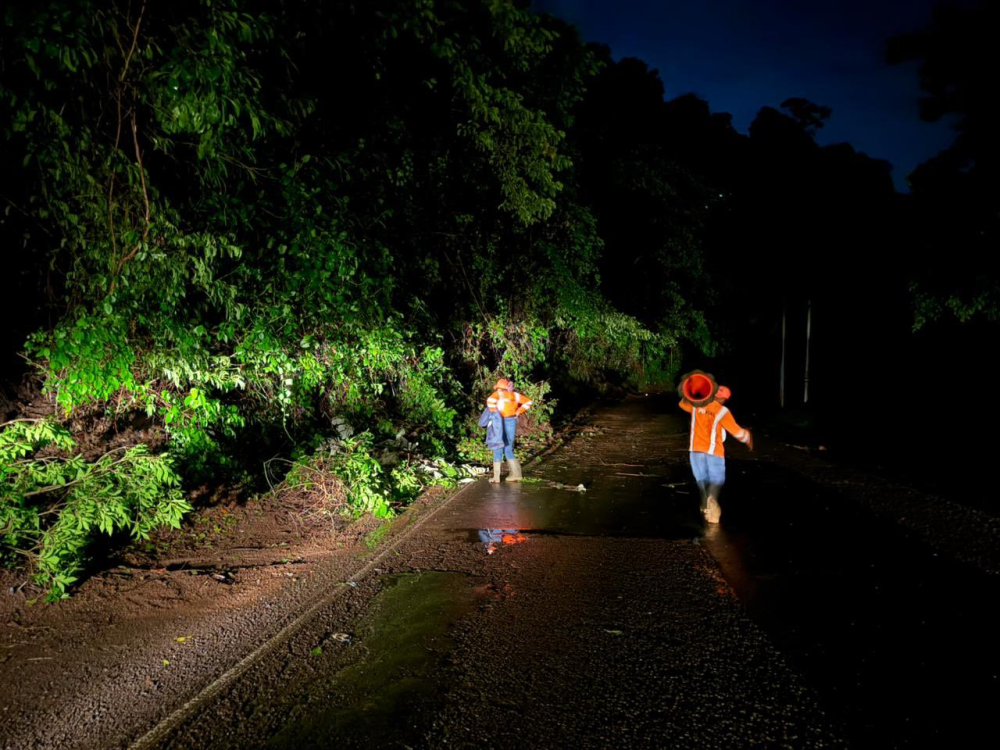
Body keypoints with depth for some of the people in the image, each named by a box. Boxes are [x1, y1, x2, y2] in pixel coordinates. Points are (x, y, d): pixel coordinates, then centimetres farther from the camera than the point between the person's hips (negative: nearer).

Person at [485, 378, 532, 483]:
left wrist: (493, 413, -9)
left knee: (498, 449, 3)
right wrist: (518, 412, 14)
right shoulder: (514, 394, 12)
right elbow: (528, 402, 16)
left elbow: (490, 400, -21)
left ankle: (496, 476, 2)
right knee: (508, 449, 14)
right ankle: (514, 473, 12)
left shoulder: (498, 393, -1)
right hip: (512, 422, 4)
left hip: (501, 423, -4)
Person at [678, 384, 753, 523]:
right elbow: (736, 431, -3)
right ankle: (712, 499, -28)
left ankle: (705, 505, 15)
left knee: (701, 478, 15)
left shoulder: (696, 405, 3)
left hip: (696, 449, 4)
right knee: (717, 479, 0)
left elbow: (682, 403, 25)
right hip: (713, 450, -4)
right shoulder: (722, 411, -9)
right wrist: (747, 438, 15)